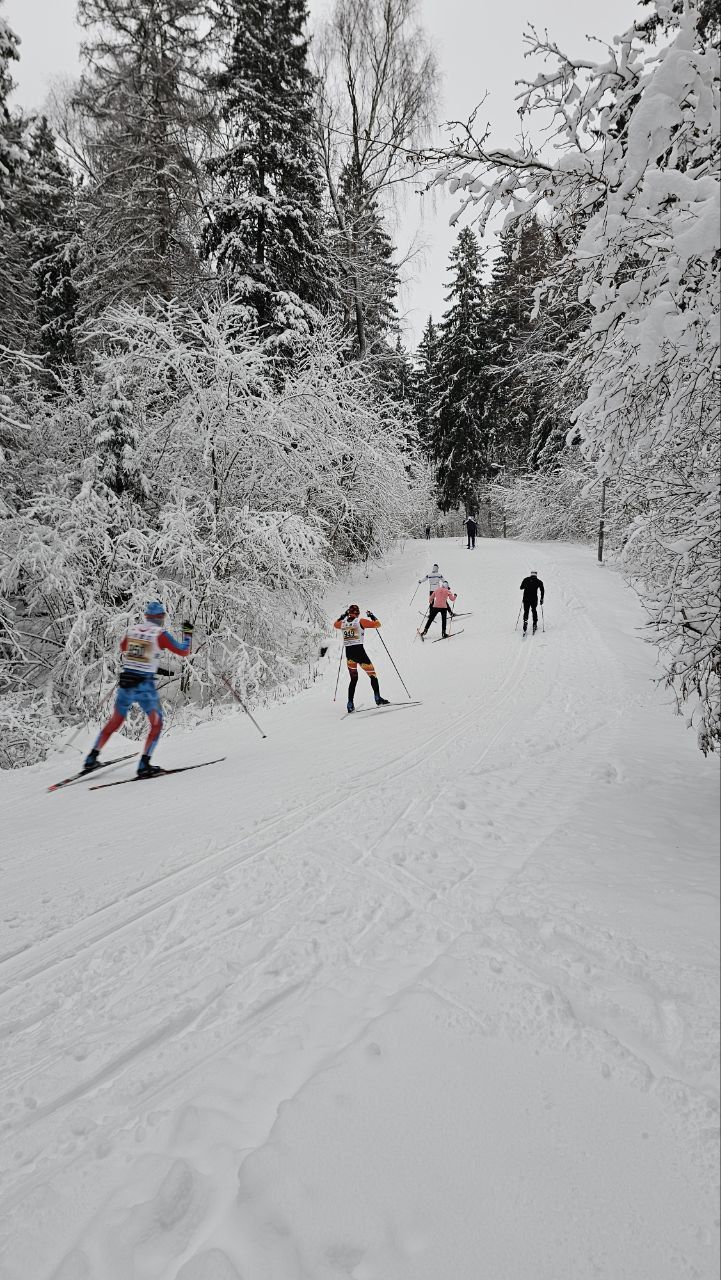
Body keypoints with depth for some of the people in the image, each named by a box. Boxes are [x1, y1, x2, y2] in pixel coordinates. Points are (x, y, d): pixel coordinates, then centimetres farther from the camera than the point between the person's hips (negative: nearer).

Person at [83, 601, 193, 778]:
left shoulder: (132, 629, 7)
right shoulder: (160, 633, -6)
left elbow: (122, 648, 27)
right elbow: (183, 652, 1)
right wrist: (188, 633, 15)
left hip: (125, 682, 5)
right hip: (145, 685, -5)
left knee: (115, 721, 20)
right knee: (157, 723, 10)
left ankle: (91, 758, 22)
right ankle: (144, 765, 1)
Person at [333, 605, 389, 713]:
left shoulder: (343, 623, 8)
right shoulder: (360, 621, -5)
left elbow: (335, 624, 32)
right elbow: (377, 624, -2)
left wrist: (343, 616, 35)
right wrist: (372, 616, 13)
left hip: (348, 652, 5)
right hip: (359, 651, -5)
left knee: (353, 679, 15)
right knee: (372, 675, 5)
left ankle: (350, 704, 9)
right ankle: (378, 698, -5)